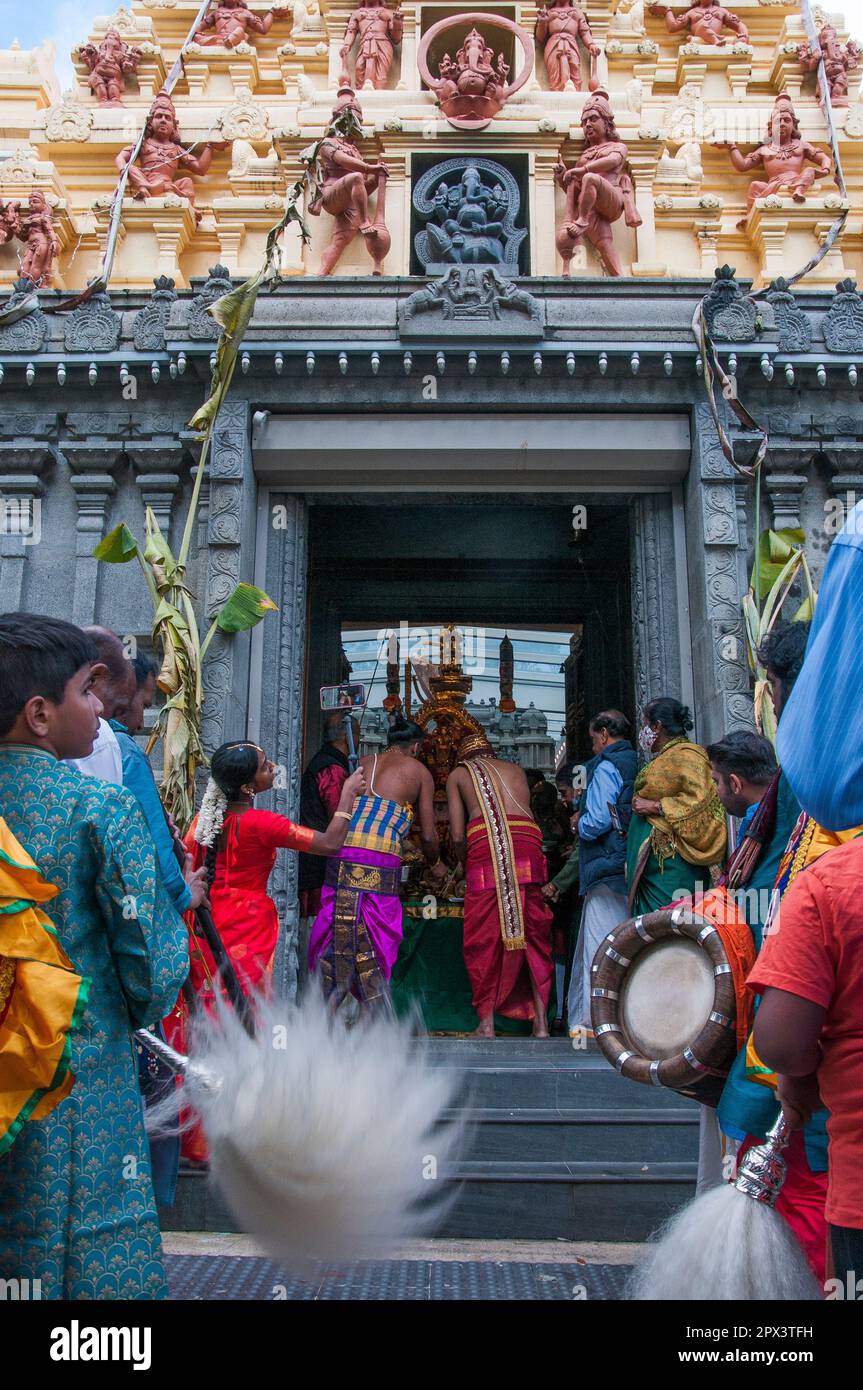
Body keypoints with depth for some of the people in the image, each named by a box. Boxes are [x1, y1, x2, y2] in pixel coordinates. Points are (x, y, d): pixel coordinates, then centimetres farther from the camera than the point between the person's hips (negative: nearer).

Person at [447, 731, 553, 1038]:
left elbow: (458, 836, 12)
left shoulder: (458, 774, 22)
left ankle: (487, 1022, 4)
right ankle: (540, 1021, 8)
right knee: (534, 934, 9)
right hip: (527, 842, 2)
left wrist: (465, 865, 29)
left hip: (485, 843, -2)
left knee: (483, 938, 5)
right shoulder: (515, 770, 31)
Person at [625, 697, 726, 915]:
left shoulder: (685, 755, -9)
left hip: (671, 861, -9)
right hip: (651, 861, 9)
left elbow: (699, 799, -22)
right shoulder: (663, 759, 21)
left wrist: (656, 807, -17)